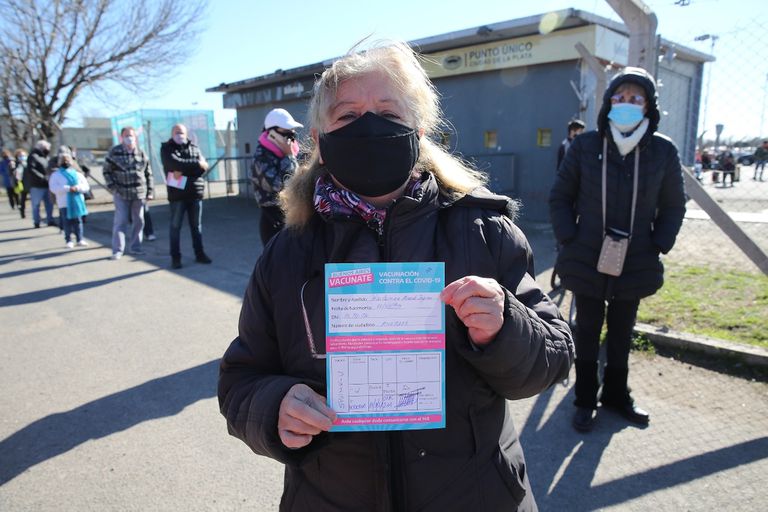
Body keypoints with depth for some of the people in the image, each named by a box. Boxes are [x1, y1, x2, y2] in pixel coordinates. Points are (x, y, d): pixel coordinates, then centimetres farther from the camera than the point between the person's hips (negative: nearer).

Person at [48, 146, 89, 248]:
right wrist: (68, 188, -19)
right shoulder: (55, 175, 4)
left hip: (77, 202, 2)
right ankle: (68, 240, 5)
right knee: (67, 222, -1)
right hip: (64, 203, -2)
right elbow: (53, 188, -9)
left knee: (78, 221, 5)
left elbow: (86, 186, 6)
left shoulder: (77, 174, 13)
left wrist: (77, 187, -15)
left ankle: (80, 239, 10)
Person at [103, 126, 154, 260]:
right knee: (120, 222, -4)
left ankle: (135, 246, 21)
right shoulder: (114, 152, -1)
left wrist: (150, 191, 5)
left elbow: (148, 173, 9)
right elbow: (107, 171, 3)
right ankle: (117, 250, 2)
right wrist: (112, 188, -6)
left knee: (138, 221, 8)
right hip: (121, 194, -3)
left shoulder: (141, 153, 6)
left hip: (139, 193, 3)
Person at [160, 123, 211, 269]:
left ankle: (199, 254, 18)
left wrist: (183, 170, -15)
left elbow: (203, 167, -5)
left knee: (196, 226, 9)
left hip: (195, 193, 3)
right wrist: (195, 164, -12)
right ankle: (175, 257, 8)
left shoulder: (194, 147, 10)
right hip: (177, 194, -3)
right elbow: (175, 164, -17)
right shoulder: (166, 148, 2)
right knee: (175, 226, 1)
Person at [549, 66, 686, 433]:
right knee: (588, 331, 10)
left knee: (622, 332, 17)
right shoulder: (585, 146, -6)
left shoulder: (663, 151, -2)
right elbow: (560, 198, 1)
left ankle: (616, 393, 37)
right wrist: (568, 239, -8)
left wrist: (659, 245, -3)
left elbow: (674, 206, 8)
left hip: (636, 265, 2)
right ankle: (586, 399, 26)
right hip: (587, 262, -2)